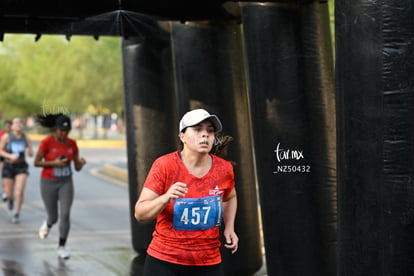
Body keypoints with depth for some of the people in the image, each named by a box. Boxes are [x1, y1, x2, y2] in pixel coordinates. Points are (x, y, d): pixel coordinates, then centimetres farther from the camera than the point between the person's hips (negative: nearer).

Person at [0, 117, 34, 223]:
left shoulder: (26, 138, -3)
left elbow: (31, 154, 5)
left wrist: (29, 151, -19)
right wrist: (10, 156, -20)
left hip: (21, 167, 0)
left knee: (20, 191, -15)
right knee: (9, 193, 5)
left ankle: (17, 214, 3)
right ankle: (10, 198, 45)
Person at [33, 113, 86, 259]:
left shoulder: (72, 144, -3)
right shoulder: (46, 142, -15)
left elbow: (77, 168, 2)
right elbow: (36, 162, -9)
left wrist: (81, 162, -22)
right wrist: (54, 163, -23)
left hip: (66, 183, 2)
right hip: (48, 183, -2)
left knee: (65, 214, -12)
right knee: (53, 217, 7)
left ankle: (61, 247, 1)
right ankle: (47, 224, 45)